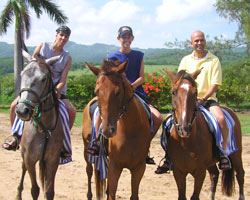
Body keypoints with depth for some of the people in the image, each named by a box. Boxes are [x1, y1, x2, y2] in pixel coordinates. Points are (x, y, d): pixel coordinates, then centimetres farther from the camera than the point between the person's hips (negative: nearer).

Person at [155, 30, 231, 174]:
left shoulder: (214, 60, 4)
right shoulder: (186, 60, 12)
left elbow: (215, 84, -3)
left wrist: (203, 99, -17)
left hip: (208, 99, -2)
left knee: (221, 118, -30)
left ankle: (223, 153, -12)